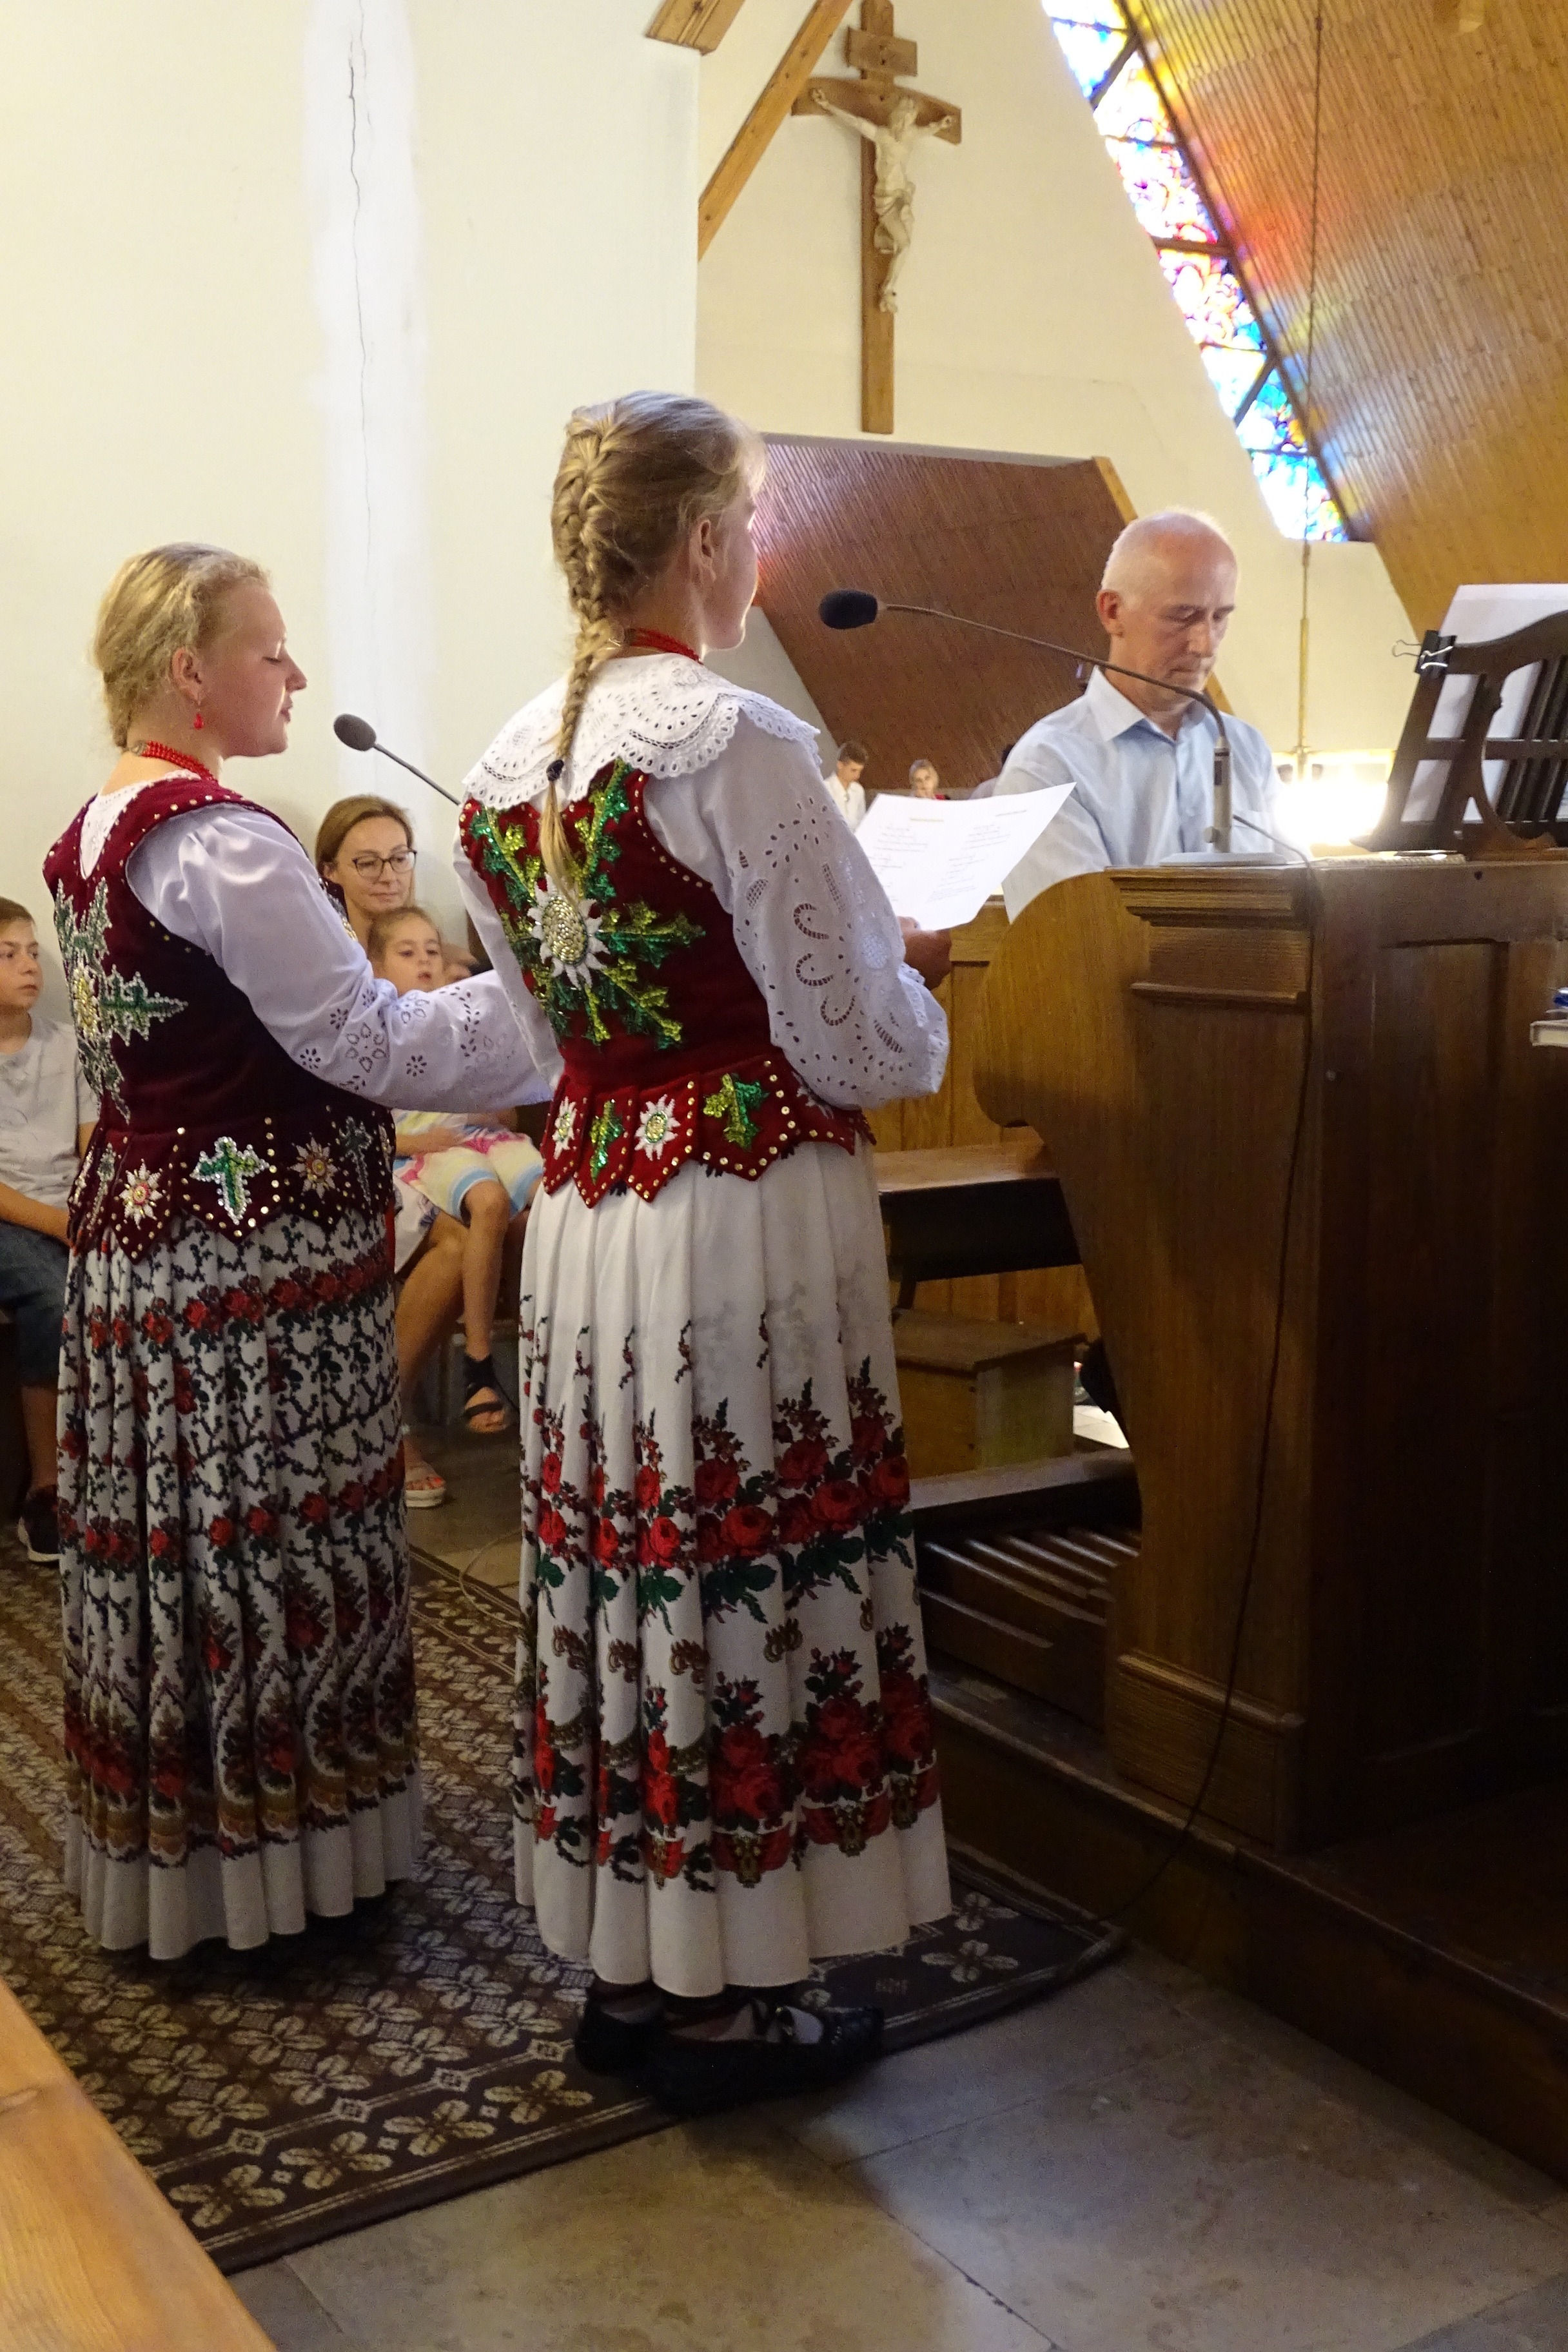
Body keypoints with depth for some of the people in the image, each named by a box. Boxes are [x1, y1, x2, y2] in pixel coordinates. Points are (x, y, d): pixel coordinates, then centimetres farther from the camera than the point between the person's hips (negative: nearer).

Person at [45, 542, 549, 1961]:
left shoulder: (94, 836, 13)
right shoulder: (221, 845, -17)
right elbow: (366, 1043, -17)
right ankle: (265, 1853, 14)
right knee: (266, 1551, 1)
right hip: (253, 1257, -9)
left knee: (172, 1548, 16)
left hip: (143, 1240, 9)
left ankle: (167, 1840, 29)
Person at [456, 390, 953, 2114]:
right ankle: (722, 2011, 18)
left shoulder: (507, 762, 8)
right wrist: (917, 990, 9)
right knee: (747, 1581, 3)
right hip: (750, 1219, -7)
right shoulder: (735, 743, -15)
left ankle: (626, 1970, 29)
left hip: (585, 1216, 8)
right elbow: (861, 1048, -14)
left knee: (622, 1566, 14)